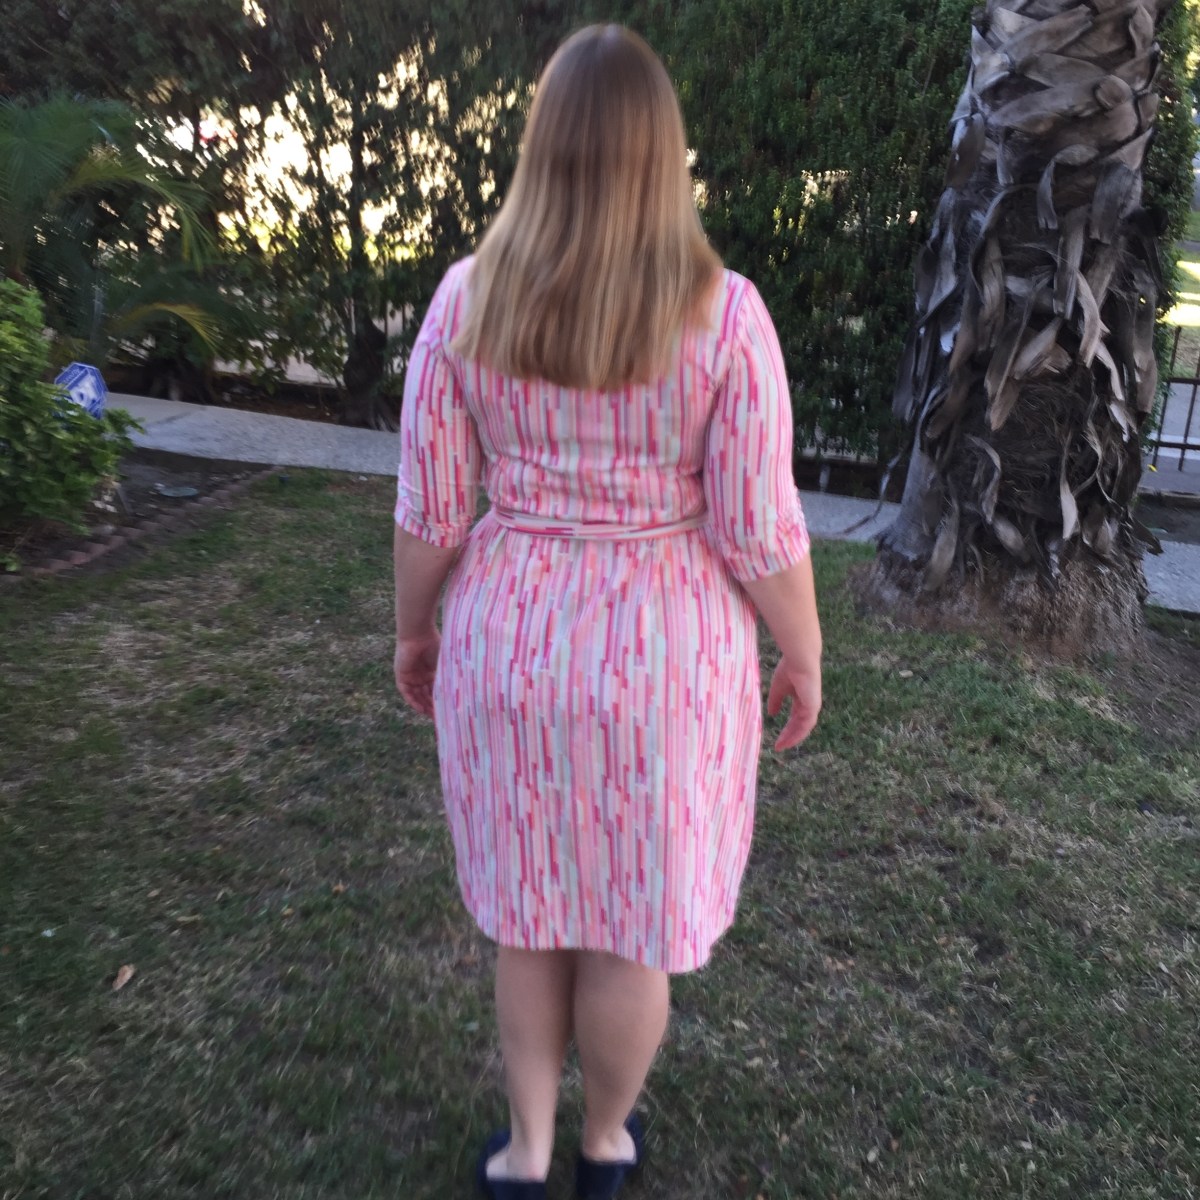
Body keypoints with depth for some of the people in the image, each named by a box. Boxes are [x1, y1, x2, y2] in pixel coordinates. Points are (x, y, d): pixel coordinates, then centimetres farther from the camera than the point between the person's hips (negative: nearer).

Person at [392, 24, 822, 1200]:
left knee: (530, 896, 24)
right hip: (664, 657, -2)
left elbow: (428, 506, -3)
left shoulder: (468, 297, -7)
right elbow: (760, 530, -13)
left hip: (512, 639, 2)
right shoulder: (722, 311, -15)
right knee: (635, 915, 18)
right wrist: (804, 655, 3)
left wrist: (412, 628, 13)